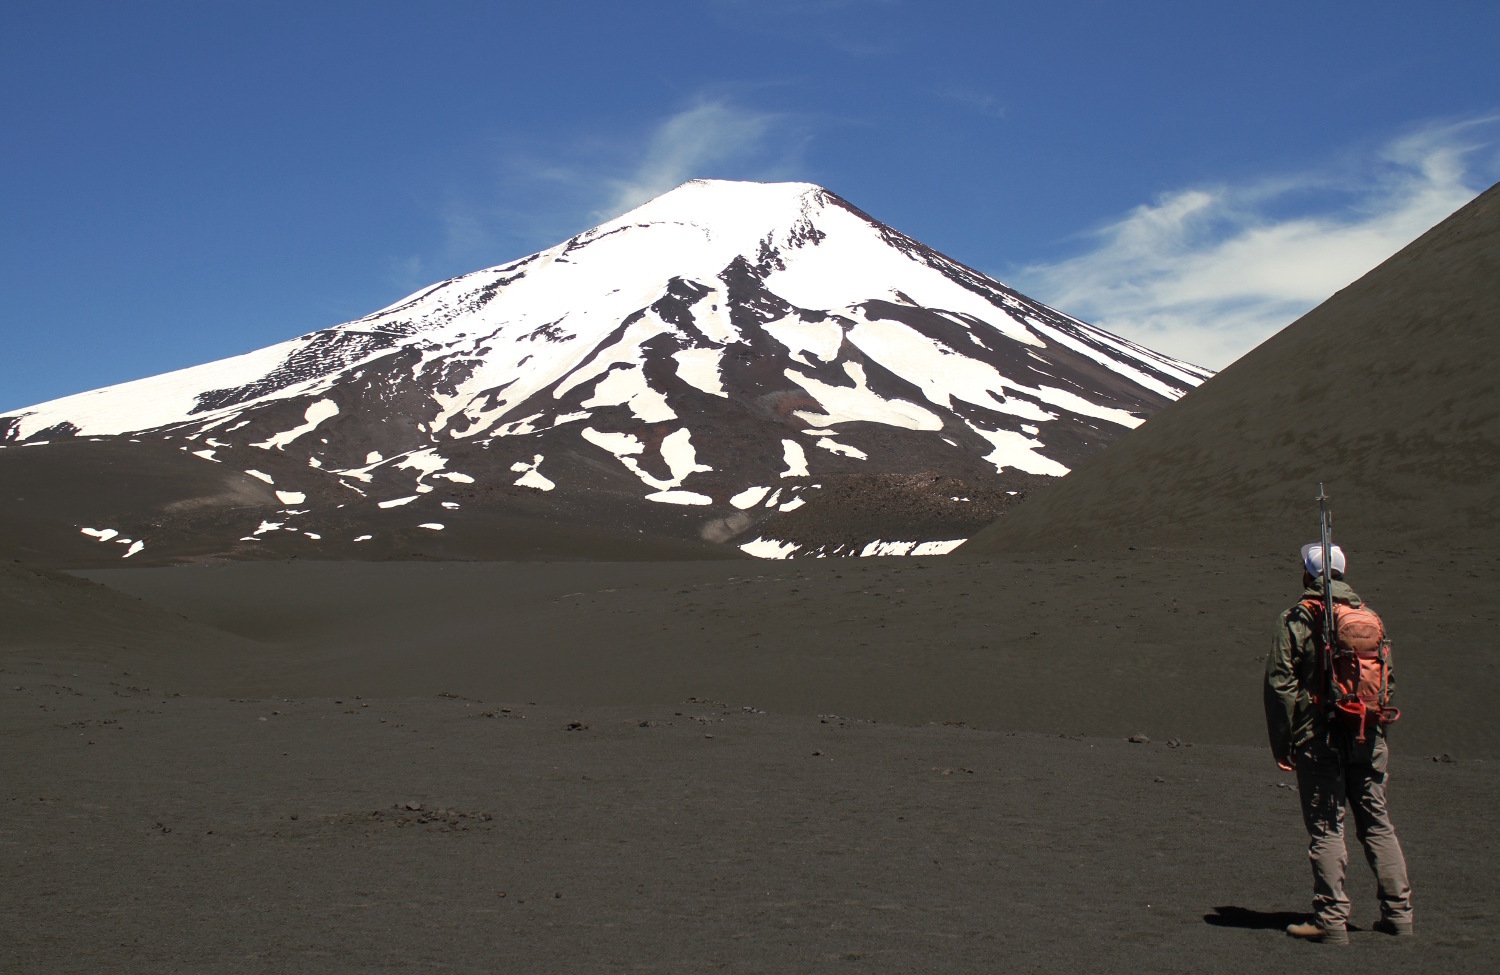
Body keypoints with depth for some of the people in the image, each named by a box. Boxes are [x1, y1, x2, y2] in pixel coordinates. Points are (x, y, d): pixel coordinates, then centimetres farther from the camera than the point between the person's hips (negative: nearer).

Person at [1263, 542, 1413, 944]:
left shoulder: (1297, 619, -5)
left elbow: (1279, 681, -9)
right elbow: (1387, 677, 14)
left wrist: (1281, 743, -4)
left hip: (1319, 738, -5)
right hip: (1368, 738, 5)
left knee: (1326, 828, -1)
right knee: (1377, 823, 13)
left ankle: (1331, 919, 0)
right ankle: (1398, 912, 15)